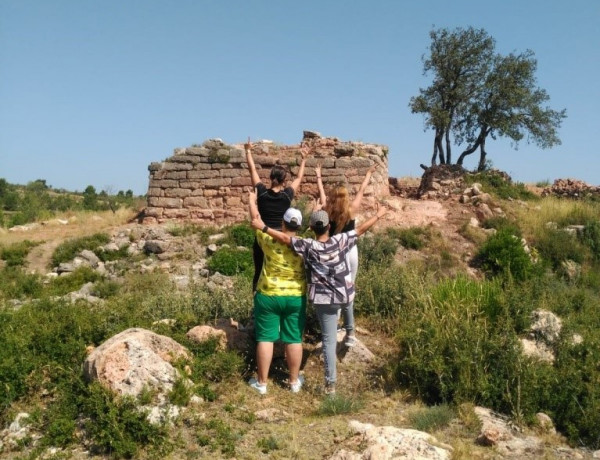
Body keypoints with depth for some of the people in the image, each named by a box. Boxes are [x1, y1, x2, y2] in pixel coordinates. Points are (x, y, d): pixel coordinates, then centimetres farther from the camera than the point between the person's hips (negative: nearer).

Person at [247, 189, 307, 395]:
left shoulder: (269, 241, -12)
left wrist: (252, 200, 21)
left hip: (268, 296, -1)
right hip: (296, 298, 1)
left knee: (265, 338, 7)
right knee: (294, 339, 10)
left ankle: (262, 382, 15)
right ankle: (294, 381, 21)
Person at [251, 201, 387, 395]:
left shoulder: (308, 246, -16)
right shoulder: (340, 241, -11)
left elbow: (284, 238, -18)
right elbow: (361, 229, -2)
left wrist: (263, 227, -11)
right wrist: (378, 215, 11)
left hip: (324, 298, -1)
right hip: (344, 294, 1)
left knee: (329, 339, 7)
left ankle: (331, 382, 12)